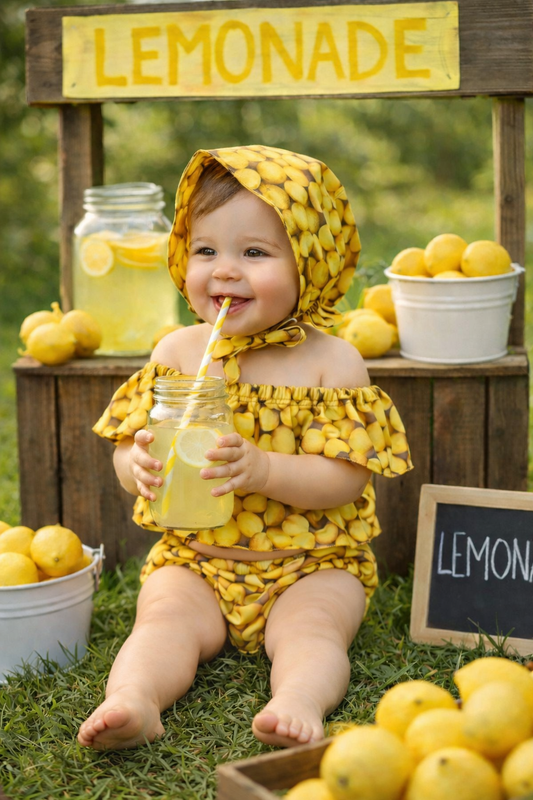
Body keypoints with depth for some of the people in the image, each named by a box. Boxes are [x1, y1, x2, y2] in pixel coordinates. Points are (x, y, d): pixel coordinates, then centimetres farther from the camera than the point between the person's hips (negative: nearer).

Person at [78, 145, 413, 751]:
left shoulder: (333, 363, -6)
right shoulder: (178, 352, 2)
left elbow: (344, 478, -14)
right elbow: (127, 456, 2)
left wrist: (260, 469, -32)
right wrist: (141, 464, -25)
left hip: (312, 565, -2)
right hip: (194, 560, 2)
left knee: (307, 628, -28)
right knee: (165, 617, -23)